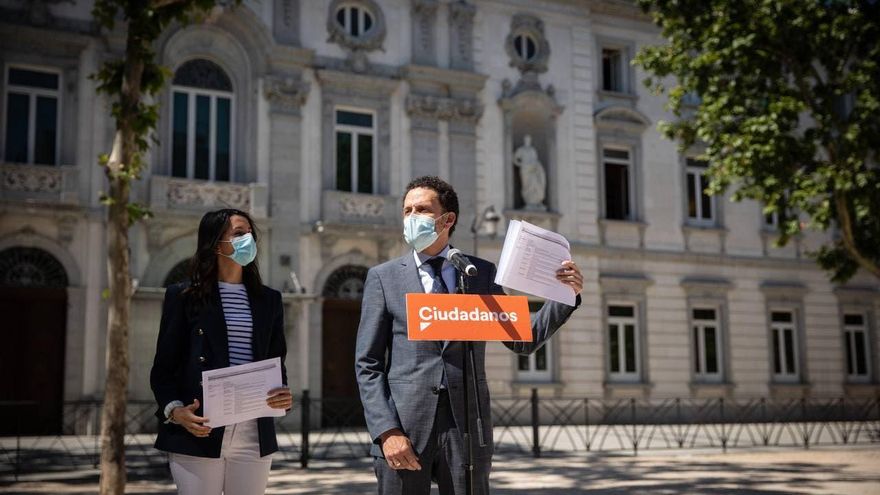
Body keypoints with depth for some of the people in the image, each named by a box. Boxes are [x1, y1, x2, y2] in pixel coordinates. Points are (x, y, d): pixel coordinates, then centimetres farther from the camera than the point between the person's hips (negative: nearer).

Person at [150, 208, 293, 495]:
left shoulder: (268, 300, 14)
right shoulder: (184, 297, 4)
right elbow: (163, 366, 2)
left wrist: (284, 396, -5)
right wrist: (174, 410, -14)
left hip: (254, 436, 3)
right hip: (198, 433, -3)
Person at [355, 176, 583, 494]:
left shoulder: (482, 273, 9)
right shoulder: (383, 277, 5)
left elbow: (523, 341, 13)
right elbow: (368, 364, 1)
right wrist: (387, 431, -10)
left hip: (466, 427, 1)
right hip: (404, 426, -1)